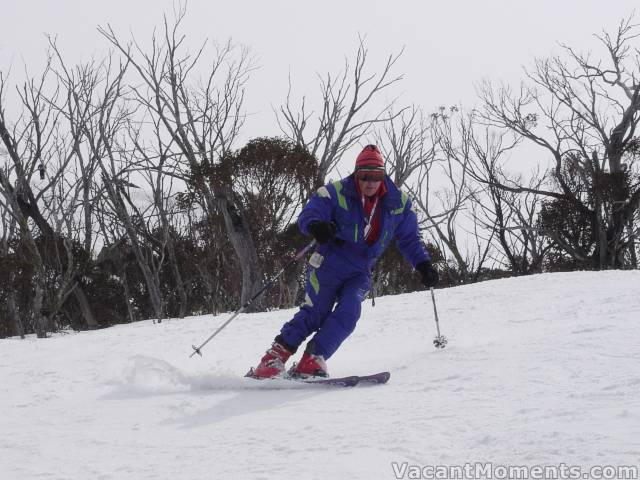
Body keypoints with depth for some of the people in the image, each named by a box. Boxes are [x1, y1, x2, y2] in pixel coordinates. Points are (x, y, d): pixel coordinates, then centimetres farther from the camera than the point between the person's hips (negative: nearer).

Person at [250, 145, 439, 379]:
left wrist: (423, 264, 2)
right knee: (316, 312, -12)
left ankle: (310, 363, -17)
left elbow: (410, 238, 13)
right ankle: (275, 356, -2)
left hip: (360, 273, 3)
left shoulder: (397, 203, 2)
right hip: (330, 263, -3)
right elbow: (308, 214, -19)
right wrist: (315, 226, -42)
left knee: (348, 313, -19)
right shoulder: (336, 193, -10)